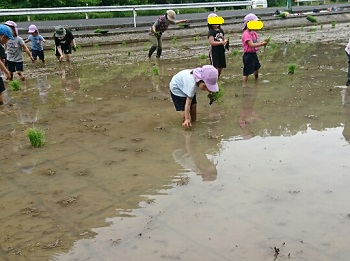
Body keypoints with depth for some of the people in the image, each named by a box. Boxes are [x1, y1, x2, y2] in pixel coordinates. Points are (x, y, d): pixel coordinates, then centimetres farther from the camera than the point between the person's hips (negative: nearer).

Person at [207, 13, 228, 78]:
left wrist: (225, 41, -6)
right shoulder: (211, 32, -11)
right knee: (215, 67, -9)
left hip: (221, 50, 8)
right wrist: (221, 42, -23)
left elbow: (224, 38, 19)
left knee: (221, 67, 15)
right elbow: (212, 42, -21)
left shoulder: (221, 30, 11)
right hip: (214, 51, -7)